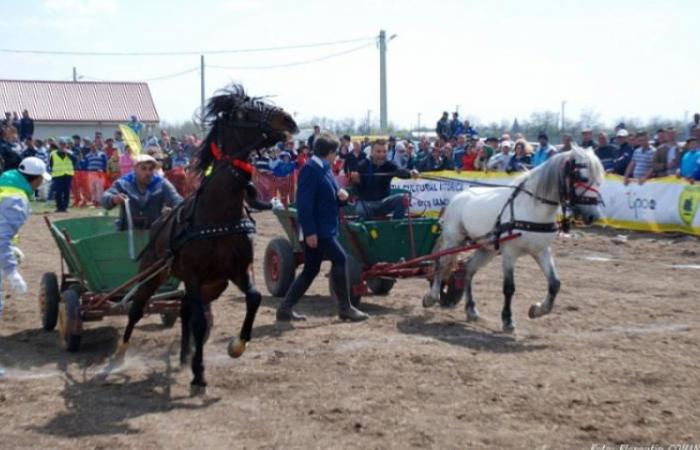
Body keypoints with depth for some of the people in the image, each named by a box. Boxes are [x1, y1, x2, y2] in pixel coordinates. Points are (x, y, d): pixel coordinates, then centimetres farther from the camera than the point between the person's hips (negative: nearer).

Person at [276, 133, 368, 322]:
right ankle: (345, 308, -4)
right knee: (339, 258, -12)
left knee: (311, 270, 11)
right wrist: (310, 231, -24)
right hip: (317, 228, -10)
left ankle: (285, 308, 16)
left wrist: (341, 196, 0)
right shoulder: (310, 169, -13)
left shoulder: (324, 169, 16)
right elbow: (304, 203, -20)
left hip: (326, 227, 10)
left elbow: (330, 198, 24)